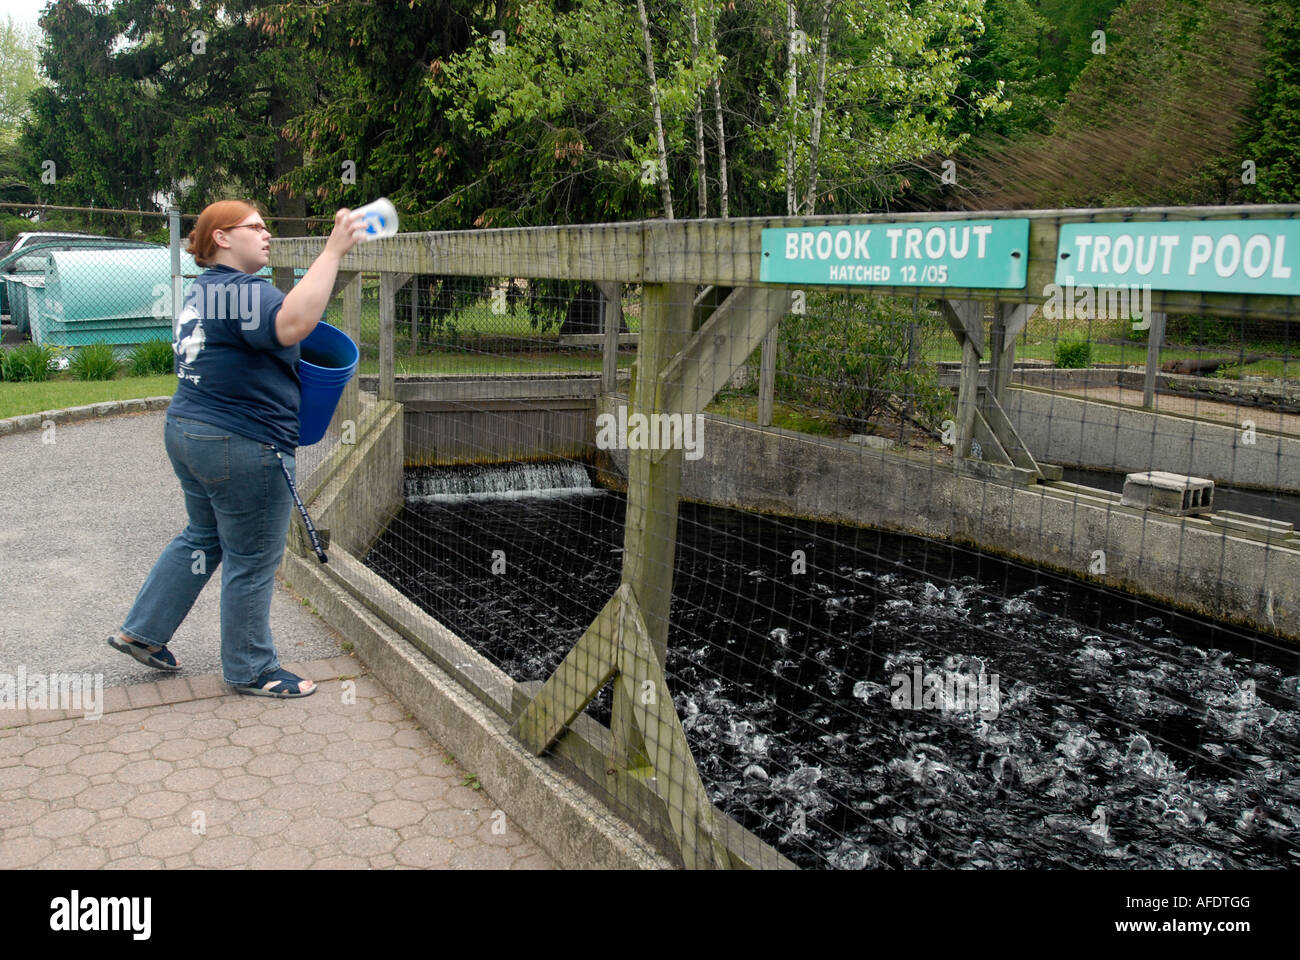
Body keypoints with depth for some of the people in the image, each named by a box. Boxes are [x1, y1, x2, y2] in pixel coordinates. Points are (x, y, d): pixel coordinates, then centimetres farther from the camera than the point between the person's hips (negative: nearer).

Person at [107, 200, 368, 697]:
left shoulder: (201, 291, 15)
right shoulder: (240, 290, -19)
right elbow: (292, 323, -39)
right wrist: (333, 250, -37)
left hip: (188, 432, 10)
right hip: (242, 447, -10)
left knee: (202, 538, 25)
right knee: (252, 560, 3)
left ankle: (141, 631, 32)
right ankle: (249, 669, 18)